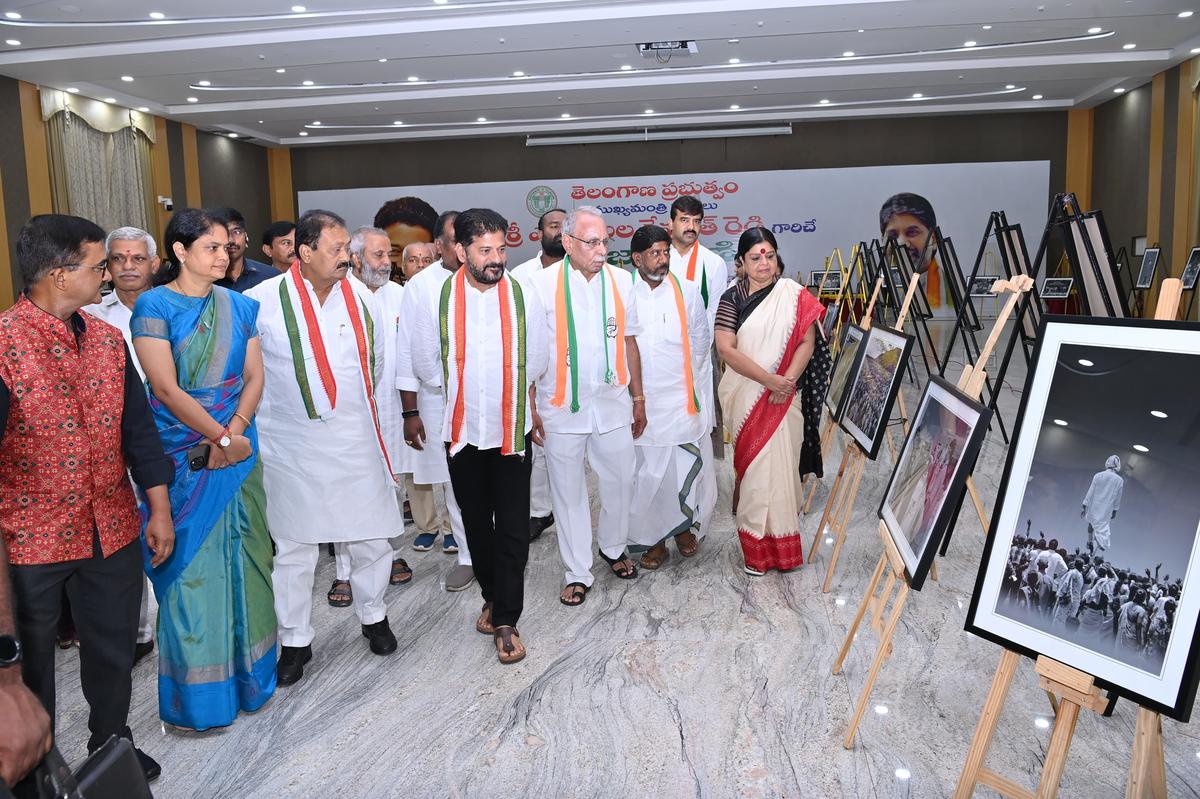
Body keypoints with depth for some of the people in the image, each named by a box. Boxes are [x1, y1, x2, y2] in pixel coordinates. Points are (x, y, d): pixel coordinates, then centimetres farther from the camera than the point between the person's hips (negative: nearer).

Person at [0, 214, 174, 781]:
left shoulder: (108, 340, 1)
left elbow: (137, 427, 6)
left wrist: (158, 509, 6)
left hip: (112, 531, 5)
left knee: (113, 650, 19)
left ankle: (111, 747, 42)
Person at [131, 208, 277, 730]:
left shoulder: (238, 306, 7)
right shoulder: (154, 305, -7)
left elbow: (255, 376, 4)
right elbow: (167, 388, -13)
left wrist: (233, 432, -11)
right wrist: (222, 438, -13)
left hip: (237, 446, 4)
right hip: (183, 454, -4)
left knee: (241, 557, 10)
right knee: (190, 564, 4)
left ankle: (245, 669, 26)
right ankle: (197, 691, 18)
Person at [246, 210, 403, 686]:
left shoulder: (360, 296, 0)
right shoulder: (263, 301, -12)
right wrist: (267, 410, 7)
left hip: (355, 441, 3)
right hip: (291, 445, -2)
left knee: (371, 536, 11)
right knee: (293, 547, 9)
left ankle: (373, 616, 35)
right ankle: (295, 640, 26)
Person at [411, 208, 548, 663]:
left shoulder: (523, 297, -6)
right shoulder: (436, 299, -6)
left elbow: (536, 362, 3)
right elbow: (426, 365, 2)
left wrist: (505, 392, 7)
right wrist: (464, 392, 6)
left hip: (511, 429, -1)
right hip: (462, 429, 2)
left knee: (512, 528, -1)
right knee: (476, 521, 17)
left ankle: (505, 620, 10)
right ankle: (493, 595, 37)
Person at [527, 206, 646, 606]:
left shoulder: (620, 280, 4)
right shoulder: (543, 283, -8)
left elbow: (629, 342, 11)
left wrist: (638, 399, 12)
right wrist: (529, 408, -7)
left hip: (613, 402, 3)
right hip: (562, 407, -3)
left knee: (619, 481, 12)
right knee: (568, 491, 7)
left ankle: (614, 548, 38)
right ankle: (577, 573, 21)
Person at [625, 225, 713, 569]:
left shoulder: (687, 292, 3)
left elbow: (701, 340, 13)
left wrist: (686, 377, 13)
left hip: (681, 398, 1)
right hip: (638, 400, -1)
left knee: (685, 467, 4)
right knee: (645, 472, 4)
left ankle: (684, 526, 27)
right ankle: (653, 538, 18)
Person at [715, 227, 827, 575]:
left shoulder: (793, 294, 2)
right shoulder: (732, 298, -1)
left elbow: (806, 341, -2)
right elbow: (726, 349, -9)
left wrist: (787, 381, -16)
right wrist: (770, 380, -16)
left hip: (782, 398, 1)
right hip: (745, 397, 0)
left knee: (780, 465, 2)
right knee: (753, 465, 4)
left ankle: (781, 543, 16)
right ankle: (756, 549, 14)